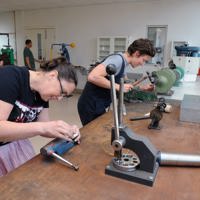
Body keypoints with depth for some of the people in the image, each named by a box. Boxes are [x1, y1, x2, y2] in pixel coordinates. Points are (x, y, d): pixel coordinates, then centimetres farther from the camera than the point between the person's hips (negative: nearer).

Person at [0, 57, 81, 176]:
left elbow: (43, 128, -3)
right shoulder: (10, 77, -26)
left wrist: (67, 131, -19)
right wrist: (42, 127, -40)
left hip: (14, 142, 6)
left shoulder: (42, 93, -6)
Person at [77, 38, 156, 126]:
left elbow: (125, 86, 25)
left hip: (97, 105, 9)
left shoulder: (123, 63, 9)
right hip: (91, 106, -9)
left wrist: (142, 88, 13)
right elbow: (92, 77, -32)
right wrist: (118, 87, -24)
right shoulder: (118, 59, -20)